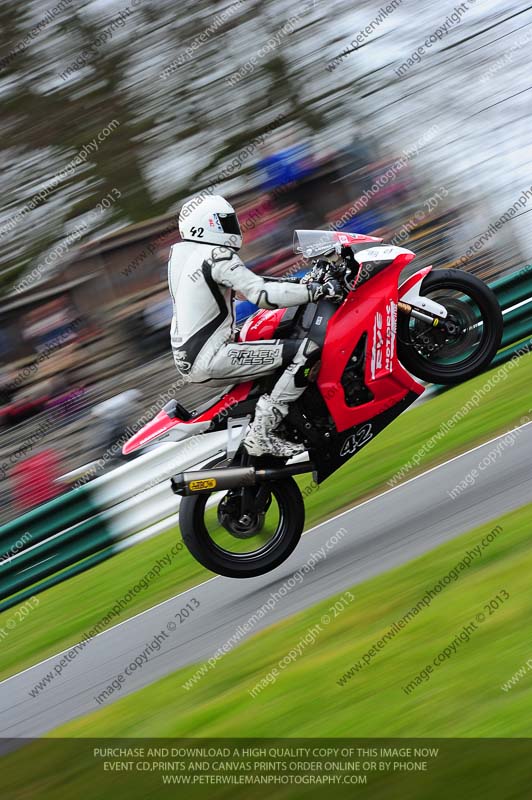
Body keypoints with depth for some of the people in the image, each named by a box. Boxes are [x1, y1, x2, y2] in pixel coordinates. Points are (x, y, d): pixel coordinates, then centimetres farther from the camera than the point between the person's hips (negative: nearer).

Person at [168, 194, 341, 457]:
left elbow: (247, 283, 19)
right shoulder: (217, 256, -14)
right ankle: (261, 433, -16)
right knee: (307, 351, -16)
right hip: (210, 359, -10)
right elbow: (262, 295, -23)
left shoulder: (179, 252, 13)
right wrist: (318, 291, -16)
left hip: (185, 358, 10)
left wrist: (297, 283, 15)